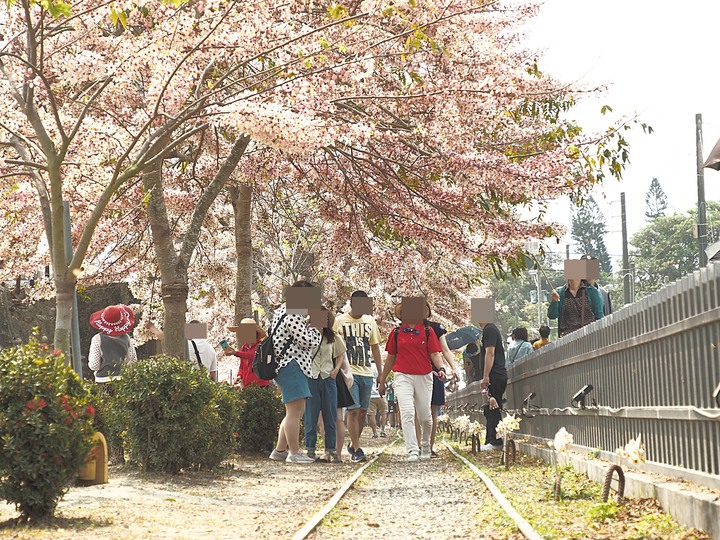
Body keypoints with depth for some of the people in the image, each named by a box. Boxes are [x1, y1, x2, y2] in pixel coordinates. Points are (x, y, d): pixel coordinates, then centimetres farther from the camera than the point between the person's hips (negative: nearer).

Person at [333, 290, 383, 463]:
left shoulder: (370, 321, 13)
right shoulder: (339, 321, 0)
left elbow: (375, 347, 18)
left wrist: (380, 372, 14)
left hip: (366, 373, 5)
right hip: (348, 372, -5)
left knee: (363, 411, 8)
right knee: (353, 410, -12)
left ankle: (353, 445, 25)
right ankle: (357, 449, -8)